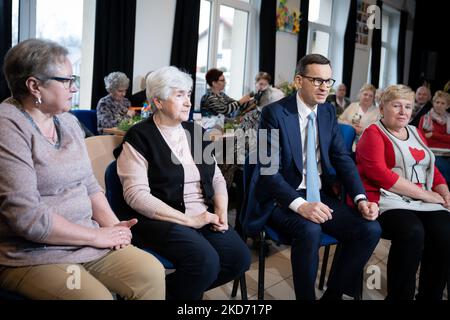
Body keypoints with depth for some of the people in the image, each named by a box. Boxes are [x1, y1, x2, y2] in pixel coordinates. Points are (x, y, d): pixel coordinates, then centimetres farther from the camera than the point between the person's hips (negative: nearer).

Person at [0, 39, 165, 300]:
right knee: (98, 295, -26)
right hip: (31, 257, -6)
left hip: (84, 240, 7)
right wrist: (97, 236, -15)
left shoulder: (68, 121, 9)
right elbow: (26, 217, -22)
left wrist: (112, 226, -4)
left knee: (152, 273, -9)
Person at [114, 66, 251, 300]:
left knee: (240, 257, -13)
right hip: (160, 220, -7)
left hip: (203, 217, 7)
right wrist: (188, 220, -17)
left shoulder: (195, 131, 14)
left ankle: (169, 287, 7)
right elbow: (136, 195, -15)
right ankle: (167, 293, 2)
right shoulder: (139, 137, -6)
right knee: (206, 261, -28)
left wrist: (221, 211, -3)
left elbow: (217, 178, 17)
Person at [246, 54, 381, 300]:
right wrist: (299, 204, -31)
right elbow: (268, 170, -18)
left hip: (318, 195, 6)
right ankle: (306, 296, -9)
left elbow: (342, 158, 6)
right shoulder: (274, 113, -11)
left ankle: (333, 293, 5)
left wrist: (361, 199, -10)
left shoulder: (328, 111, 8)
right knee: (309, 230, -35)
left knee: (370, 229, -13)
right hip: (281, 198, -6)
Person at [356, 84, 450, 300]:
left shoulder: (415, 133, 23)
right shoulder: (373, 133, 1)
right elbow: (379, 174, -13)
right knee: (412, 232, -34)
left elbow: (431, 169, 25)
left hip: (423, 201, 6)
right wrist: (425, 194, -13)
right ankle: (399, 296, -15)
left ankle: (430, 295, -5)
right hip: (387, 200, -6)